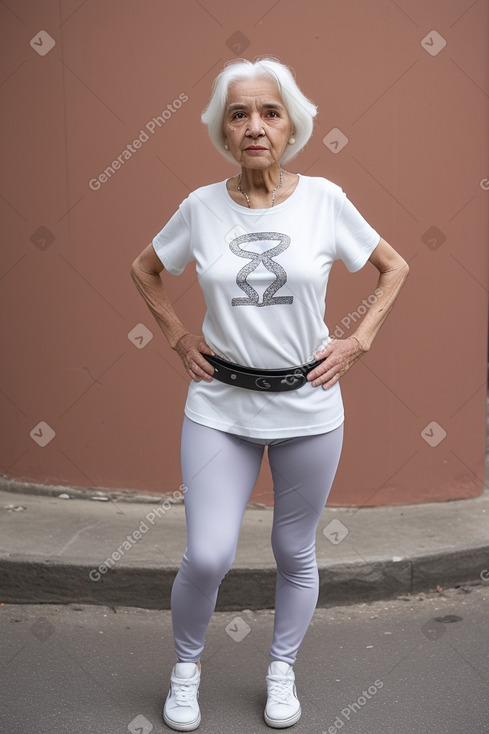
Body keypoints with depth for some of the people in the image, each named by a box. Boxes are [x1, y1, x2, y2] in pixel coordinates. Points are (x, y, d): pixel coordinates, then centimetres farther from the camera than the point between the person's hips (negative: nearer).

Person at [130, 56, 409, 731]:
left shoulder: (324, 199, -5)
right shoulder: (202, 207, -3)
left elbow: (395, 267, 8)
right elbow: (144, 270, 15)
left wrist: (358, 341, 0)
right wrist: (178, 338, 6)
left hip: (308, 405, 0)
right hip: (220, 405, 0)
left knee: (296, 552, 13)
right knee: (208, 557, -5)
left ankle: (282, 671, 37)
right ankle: (186, 665, 25)